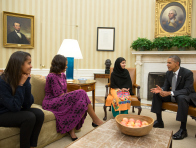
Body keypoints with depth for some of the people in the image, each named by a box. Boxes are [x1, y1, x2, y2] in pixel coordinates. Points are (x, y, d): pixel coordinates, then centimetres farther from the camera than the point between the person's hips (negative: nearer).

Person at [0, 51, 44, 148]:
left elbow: (27, 105, -11)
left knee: (39, 113, -17)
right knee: (29, 117, -27)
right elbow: (15, 107, -25)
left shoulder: (24, 78, -6)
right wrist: (20, 85, -25)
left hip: (15, 111, 6)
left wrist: (26, 82, -19)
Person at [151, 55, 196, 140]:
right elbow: (166, 87, 4)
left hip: (186, 96, -6)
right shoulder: (168, 73, 0)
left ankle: (183, 129, -29)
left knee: (182, 98, -40)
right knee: (156, 94, -9)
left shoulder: (188, 73, -19)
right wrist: (161, 90, -22)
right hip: (172, 95, 7)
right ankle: (159, 121, -3)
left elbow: (187, 90, -26)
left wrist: (170, 93, -37)